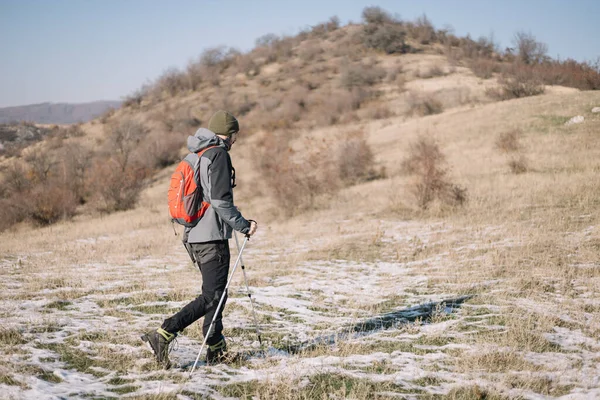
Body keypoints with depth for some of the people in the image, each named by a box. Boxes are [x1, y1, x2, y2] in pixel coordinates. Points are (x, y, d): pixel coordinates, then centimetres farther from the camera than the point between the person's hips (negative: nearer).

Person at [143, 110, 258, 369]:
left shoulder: (197, 154, 17)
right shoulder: (218, 154, -12)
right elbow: (221, 200, -20)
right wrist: (243, 225, -13)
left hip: (194, 235, 10)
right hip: (212, 236, -10)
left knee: (215, 293, 14)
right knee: (212, 296, -8)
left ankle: (216, 351, 18)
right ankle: (164, 334, -15)